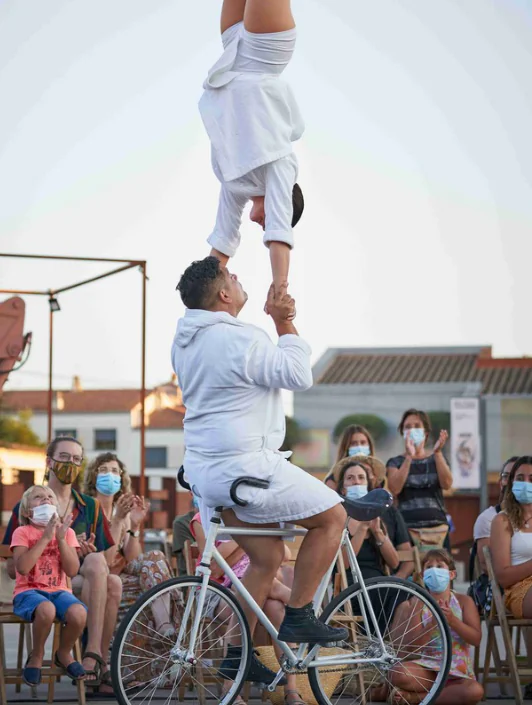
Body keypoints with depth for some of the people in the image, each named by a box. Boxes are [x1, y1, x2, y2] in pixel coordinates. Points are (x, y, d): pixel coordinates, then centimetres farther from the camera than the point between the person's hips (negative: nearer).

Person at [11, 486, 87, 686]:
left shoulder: (66, 532, 9)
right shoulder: (22, 532, 0)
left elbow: (72, 571, -2)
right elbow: (22, 567, -18)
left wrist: (61, 539, -11)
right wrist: (45, 537, -17)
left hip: (58, 591, 3)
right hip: (29, 591, -3)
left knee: (78, 614, -32)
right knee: (46, 610, -40)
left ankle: (63, 653, 1)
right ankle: (36, 655, -9)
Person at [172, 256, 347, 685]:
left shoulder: (186, 339, 9)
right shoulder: (241, 339, -20)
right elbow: (299, 375, -13)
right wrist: (285, 323, -4)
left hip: (207, 468, 10)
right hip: (246, 468, -10)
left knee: (268, 557, 19)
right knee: (332, 516, 4)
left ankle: (239, 652, 20)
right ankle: (298, 617, 6)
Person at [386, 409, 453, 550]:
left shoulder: (436, 459, 15)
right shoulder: (395, 462, 11)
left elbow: (447, 484, -3)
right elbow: (394, 489, -9)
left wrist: (437, 453, -10)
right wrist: (409, 457, -14)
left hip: (438, 528, 1)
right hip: (408, 528, -1)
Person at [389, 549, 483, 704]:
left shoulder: (463, 601, 5)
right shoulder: (420, 604, 6)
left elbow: (476, 639, -4)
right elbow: (413, 642, -4)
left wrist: (452, 620, -17)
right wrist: (434, 622, -17)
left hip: (458, 670, 1)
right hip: (428, 666, -1)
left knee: (475, 692, -35)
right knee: (397, 673, -32)